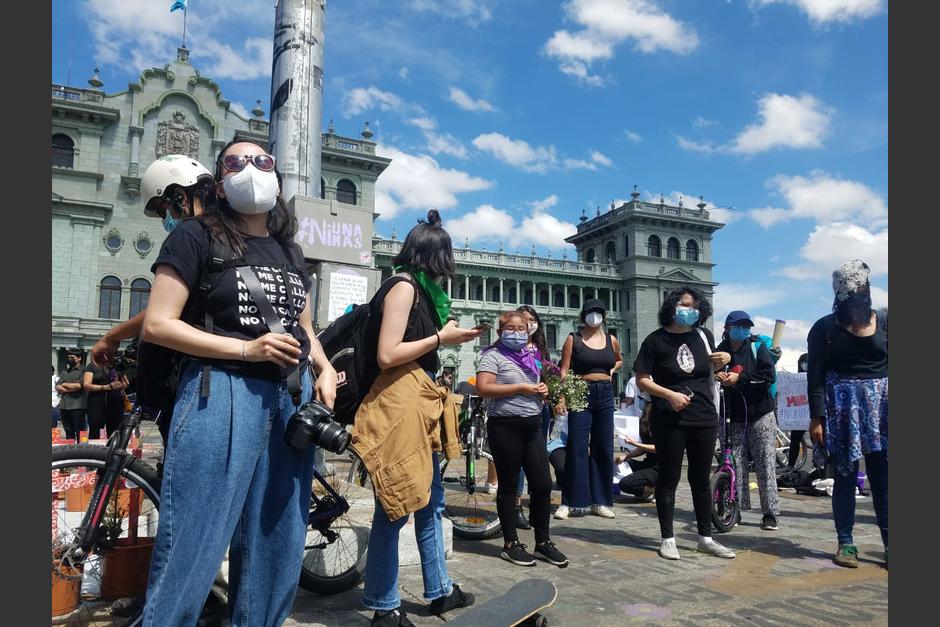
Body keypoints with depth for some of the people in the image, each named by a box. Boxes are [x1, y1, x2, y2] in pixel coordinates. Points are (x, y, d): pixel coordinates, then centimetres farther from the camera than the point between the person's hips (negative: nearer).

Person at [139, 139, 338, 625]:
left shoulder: (290, 251, 17)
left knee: (277, 548, 13)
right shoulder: (197, 235, -1)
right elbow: (157, 324, -8)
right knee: (192, 547, -2)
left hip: (292, 397, 6)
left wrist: (325, 370, 4)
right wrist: (247, 349, -15)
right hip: (220, 392, -6)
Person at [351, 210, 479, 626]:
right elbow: (387, 355, -18)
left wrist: (448, 333, 14)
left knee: (430, 502, 17)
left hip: (419, 404, 10)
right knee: (396, 509, -2)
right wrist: (441, 337, -12)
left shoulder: (419, 288, 18)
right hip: (398, 405, -10)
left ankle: (440, 591, 31)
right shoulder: (404, 286, -10)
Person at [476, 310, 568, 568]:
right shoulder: (493, 355, -4)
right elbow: (483, 388, -17)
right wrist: (520, 388, -17)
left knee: (543, 484, 6)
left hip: (533, 426, 7)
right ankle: (511, 544, 16)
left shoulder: (530, 357, 17)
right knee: (509, 486, 4)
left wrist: (542, 391, 6)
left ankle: (543, 542, 20)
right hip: (505, 427, -6)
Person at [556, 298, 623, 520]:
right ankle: (568, 502, 2)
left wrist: (612, 370, 8)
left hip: (605, 395, 4)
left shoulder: (611, 340, 9)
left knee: (603, 448, 7)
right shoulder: (573, 339, -1)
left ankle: (600, 501, 17)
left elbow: (619, 360, 29)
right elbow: (564, 371, -6)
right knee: (577, 448, -6)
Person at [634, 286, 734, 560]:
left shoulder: (704, 336, 8)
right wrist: (670, 394, -20)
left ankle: (706, 538, 25)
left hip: (704, 417, 4)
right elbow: (642, 380, -8)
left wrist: (723, 360, 1)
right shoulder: (656, 340, -5)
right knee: (669, 479, 4)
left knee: (701, 479, 13)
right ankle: (668, 539, 15)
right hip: (670, 420, -4)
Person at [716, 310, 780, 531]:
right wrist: (716, 376, -14)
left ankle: (770, 513, 7)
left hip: (761, 416, -1)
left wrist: (739, 377, -16)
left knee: (766, 465, 0)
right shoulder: (721, 351, 6)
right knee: (736, 464, 1)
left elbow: (769, 374, -11)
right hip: (734, 419, 1)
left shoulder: (757, 347, 1)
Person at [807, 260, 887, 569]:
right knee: (845, 477, 3)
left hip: (881, 405, 2)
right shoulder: (825, 328, -2)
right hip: (841, 407, -2)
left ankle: (889, 544, 11)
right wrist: (816, 418, -9)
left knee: (882, 478, 3)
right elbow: (815, 377, -3)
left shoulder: (883, 321, 5)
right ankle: (846, 544, 13)